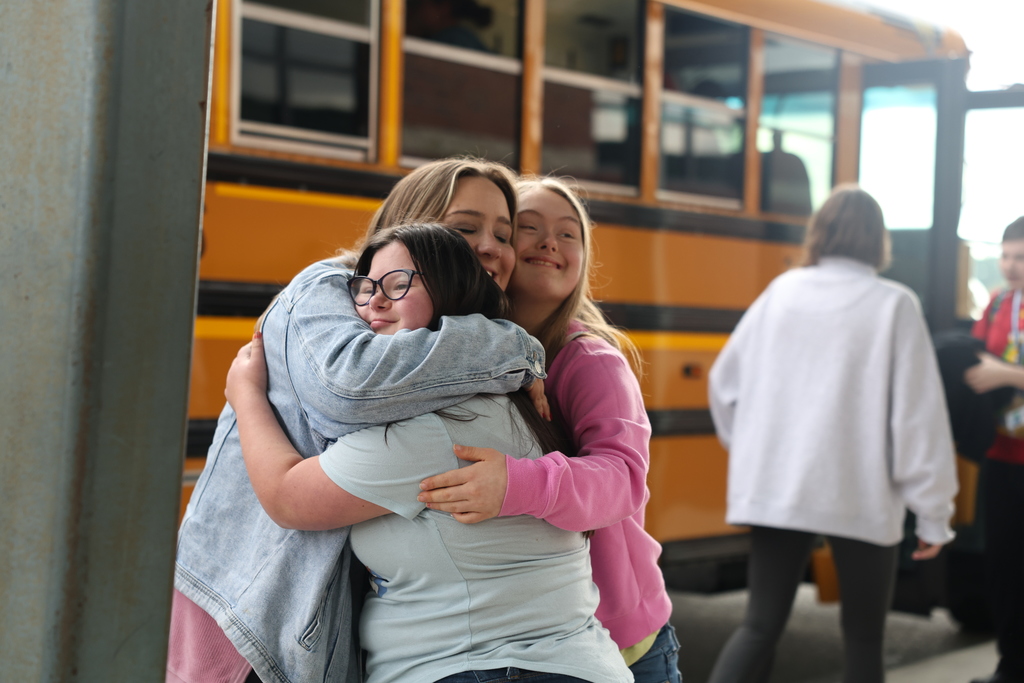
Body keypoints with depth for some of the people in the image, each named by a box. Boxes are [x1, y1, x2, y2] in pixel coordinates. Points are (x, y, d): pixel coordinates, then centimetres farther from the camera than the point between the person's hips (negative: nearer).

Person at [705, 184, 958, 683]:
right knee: (863, 637, 13)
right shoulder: (894, 306, -6)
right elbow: (918, 416, -8)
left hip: (774, 489, 3)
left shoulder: (782, 291, 4)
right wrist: (933, 512, -1)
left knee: (760, 626, 9)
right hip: (862, 499, -2)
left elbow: (725, 382, 9)